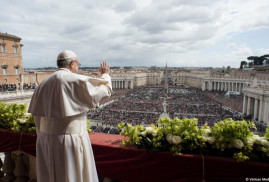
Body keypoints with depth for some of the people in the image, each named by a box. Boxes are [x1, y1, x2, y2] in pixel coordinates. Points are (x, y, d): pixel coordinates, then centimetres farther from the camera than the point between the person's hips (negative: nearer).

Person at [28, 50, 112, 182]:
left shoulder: (43, 85, 5)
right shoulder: (77, 81, -14)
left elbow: (38, 117, 8)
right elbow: (105, 89, -5)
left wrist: (44, 141, 17)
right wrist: (105, 74, 15)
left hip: (46, 141, 7)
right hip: (71, 141, -6)